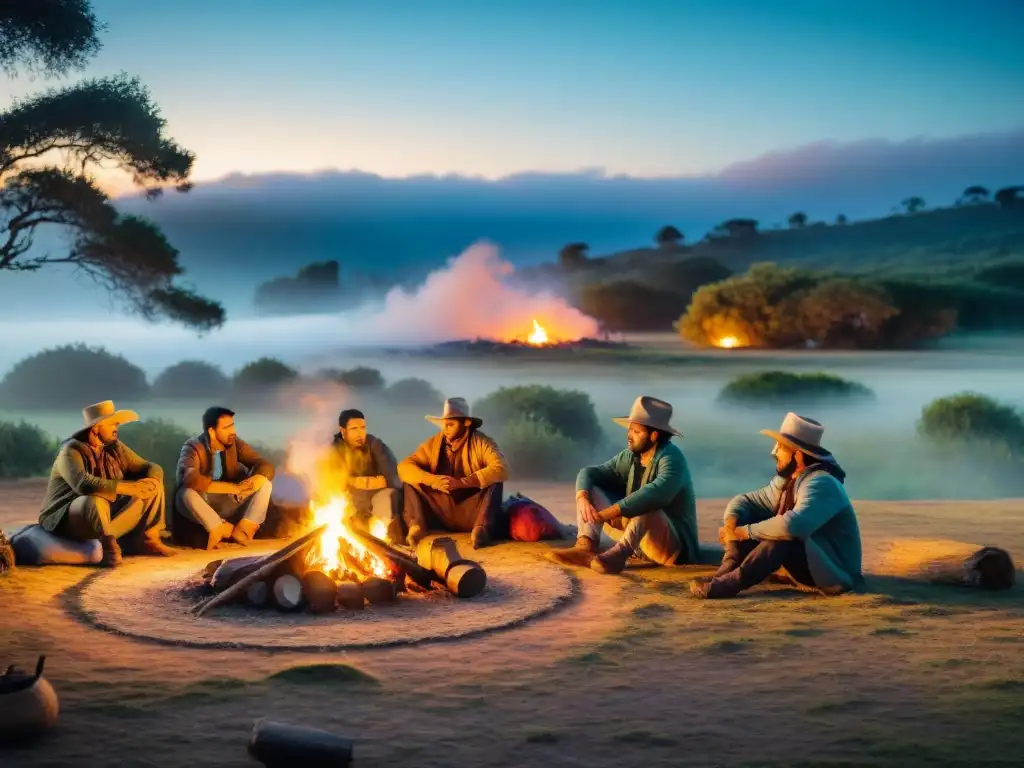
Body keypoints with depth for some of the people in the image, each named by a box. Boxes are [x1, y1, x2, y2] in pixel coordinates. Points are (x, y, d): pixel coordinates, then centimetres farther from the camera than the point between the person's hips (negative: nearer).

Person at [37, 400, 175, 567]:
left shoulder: (115, 449, 5)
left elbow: (152, 467, 8)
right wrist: (130, 487, -32)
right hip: (66, 520, -8)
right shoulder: (71, 451, -16)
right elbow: (84, 484, -35)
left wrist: (151, 481, -18)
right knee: (95, 500, -41)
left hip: (108, 516, 8)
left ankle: (148, 539, -9)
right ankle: (109, 546, -26)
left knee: (154, 488, -1)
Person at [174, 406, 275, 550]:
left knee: (265, 485, -14)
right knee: (187, 493, -36)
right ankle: (229, 531, -24)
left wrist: (253, 482, -33)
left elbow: (266, 466, -8)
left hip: (228, 504, 4)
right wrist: (233, 487, -38)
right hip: (201, 505, -4)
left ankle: (242, 529, -29)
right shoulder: (193, 447, -18)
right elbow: (191, 479, -37)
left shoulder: (234, 443, -5)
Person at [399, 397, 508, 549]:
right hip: (442, 514, 3)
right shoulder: (433, 444, 2)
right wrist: (434, 480, -24)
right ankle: (417, 525, -29)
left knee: (495, 482, -25)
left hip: (472, 513, -3)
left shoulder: (482, 443, -7)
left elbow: (501, 470, -25)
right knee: (411, 482, -11)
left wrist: (461, 482, -33)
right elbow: (404, 467, -5)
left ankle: (482, 528, -35)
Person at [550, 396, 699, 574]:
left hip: (673, 543, -8)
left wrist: (604, 514, -39)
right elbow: (589, 472, 2)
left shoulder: (671, 458, -19)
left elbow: (655, 494, -38)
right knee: (591, 490, -1)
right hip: (638, 540, 8)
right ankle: (585, 547, -26)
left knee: (646, 506, -37)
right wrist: (582, 499, -22)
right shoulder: (630, 457, 4)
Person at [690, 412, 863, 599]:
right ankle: (725, 576, -23)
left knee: (782, 537, -35)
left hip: (835, 572, -9)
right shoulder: (786, 480, 5)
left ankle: (729, 584, -37)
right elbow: (746, 500, 9)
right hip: (808, 564, 9)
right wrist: (731, 521, -15)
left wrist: (743, 532, -28)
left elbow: (791, 526, -39)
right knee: (743, 519, -3)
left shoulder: (820, 484, -24)